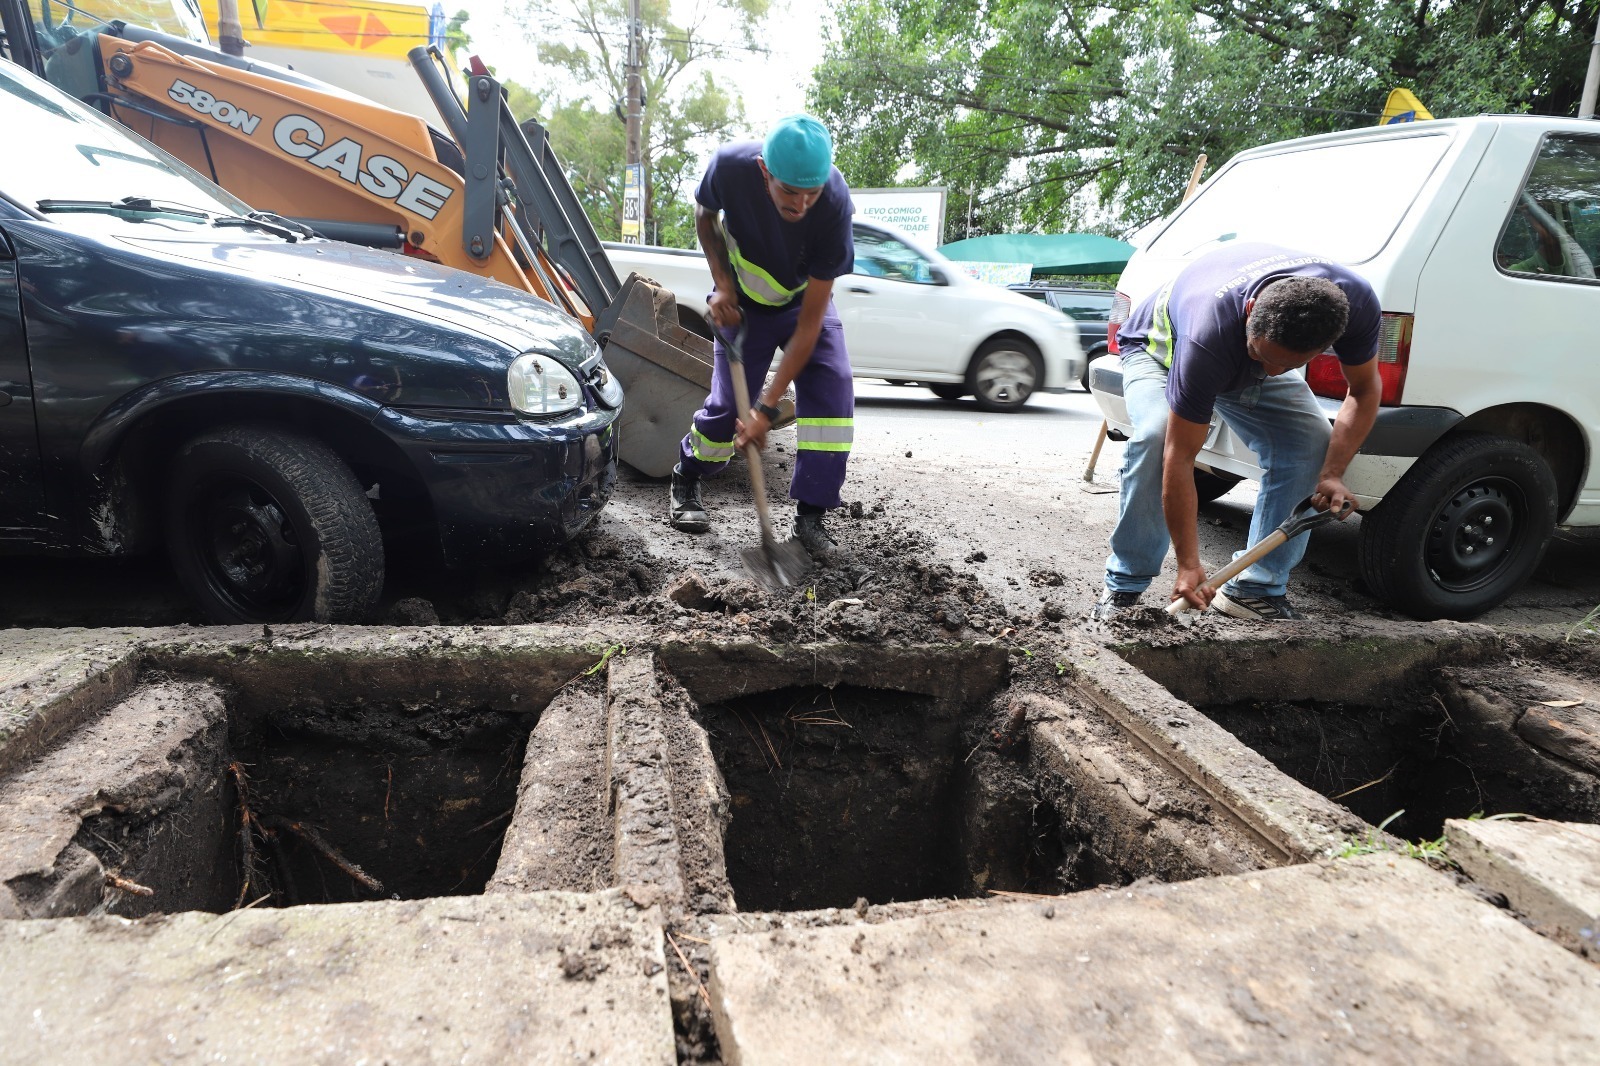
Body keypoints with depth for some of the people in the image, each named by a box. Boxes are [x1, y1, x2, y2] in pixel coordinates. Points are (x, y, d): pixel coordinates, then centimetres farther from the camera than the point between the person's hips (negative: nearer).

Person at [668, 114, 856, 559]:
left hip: (806, 302, 0)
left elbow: (811, 319, -31)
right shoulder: (730, 166, -31)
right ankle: (685, 481, 23)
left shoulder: (834, 204, -34)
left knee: (832, 393, -19)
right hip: (744, 303, 0)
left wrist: (767, 406, -33)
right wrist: (721, 284, -17)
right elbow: (705, 213, -3)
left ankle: (810, 515, -7)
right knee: (729, 402, -7)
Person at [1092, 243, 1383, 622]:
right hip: (1162, 349, -4)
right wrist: (1189, 565, -38)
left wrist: (1332, 474, -26)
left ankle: (1255, 589, -7)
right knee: (1156, 436, -35)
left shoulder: (1356, 303, -32)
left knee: (1313, 443, -18)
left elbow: (1365, 389, -11)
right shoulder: (1209, 335, -45)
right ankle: (1124, 585, -19)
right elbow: (1179, 458, -40)